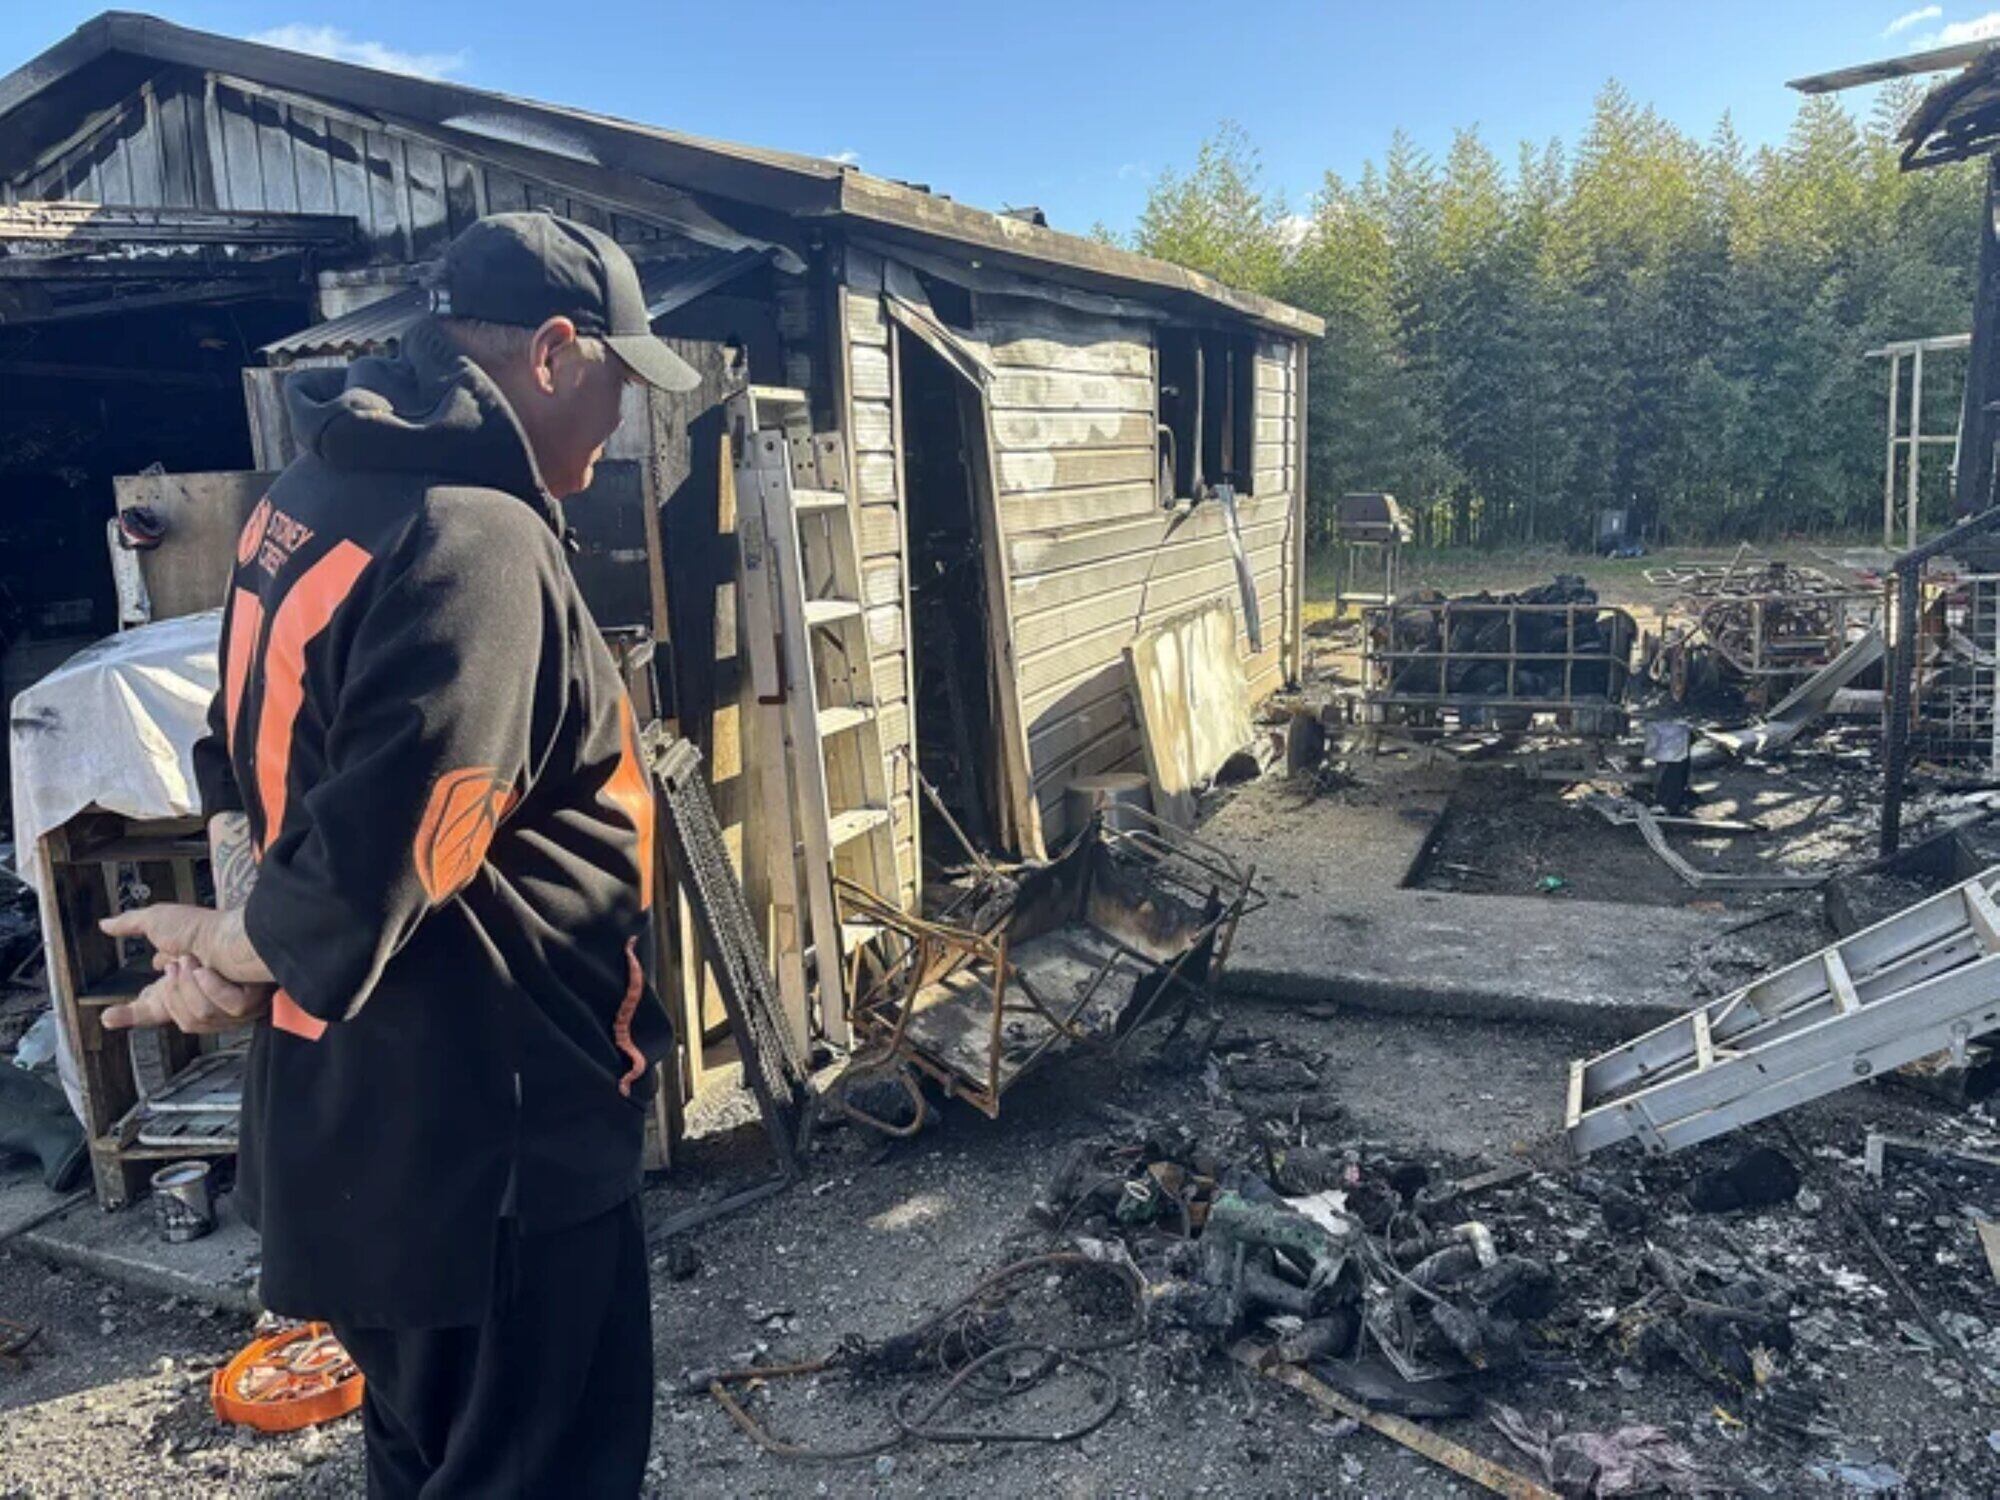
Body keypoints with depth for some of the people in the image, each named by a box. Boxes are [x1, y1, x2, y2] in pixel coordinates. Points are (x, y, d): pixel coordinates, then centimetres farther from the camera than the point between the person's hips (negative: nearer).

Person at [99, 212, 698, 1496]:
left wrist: (238, 932, 0)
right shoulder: (480, 544, -24)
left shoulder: (309, 499, 8)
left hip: (355, 1117, 9)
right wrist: (242, 953, -10)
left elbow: (250, 747, 14)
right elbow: (381, 851, -29)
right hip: (478, 1134, -9)